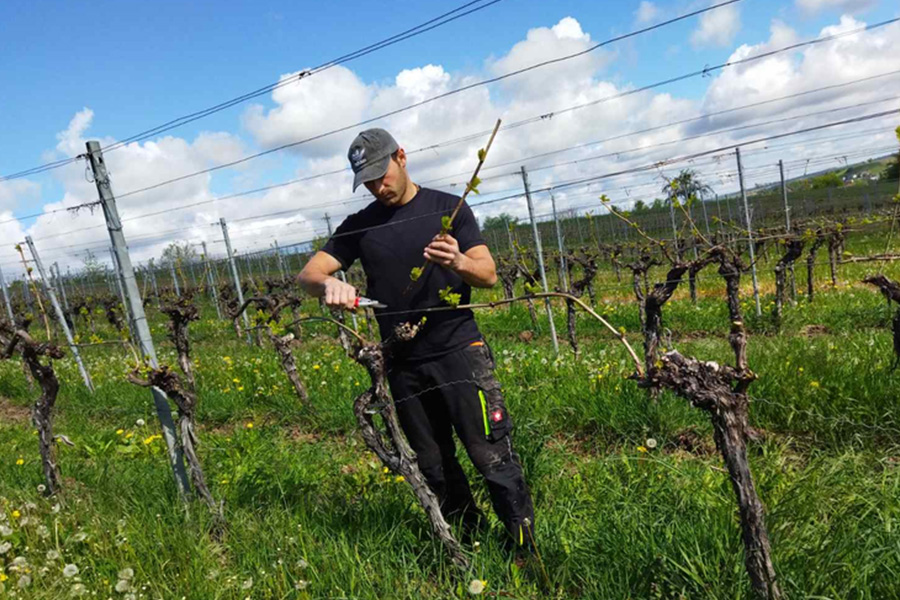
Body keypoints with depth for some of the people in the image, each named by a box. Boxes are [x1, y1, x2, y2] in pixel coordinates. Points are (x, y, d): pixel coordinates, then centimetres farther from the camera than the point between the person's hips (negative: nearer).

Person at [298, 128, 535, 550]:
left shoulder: (447, 208, 2)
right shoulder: (360, 225, 9)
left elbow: (489, 275, -4)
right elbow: (308, 273, 3)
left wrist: (458, 262, -28)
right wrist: (328, 283, -22)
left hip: (458, 351, -3)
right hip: (403, 365, 3)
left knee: (492, 456, -6)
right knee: (434, 468, 11)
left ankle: (528, 549, 9)